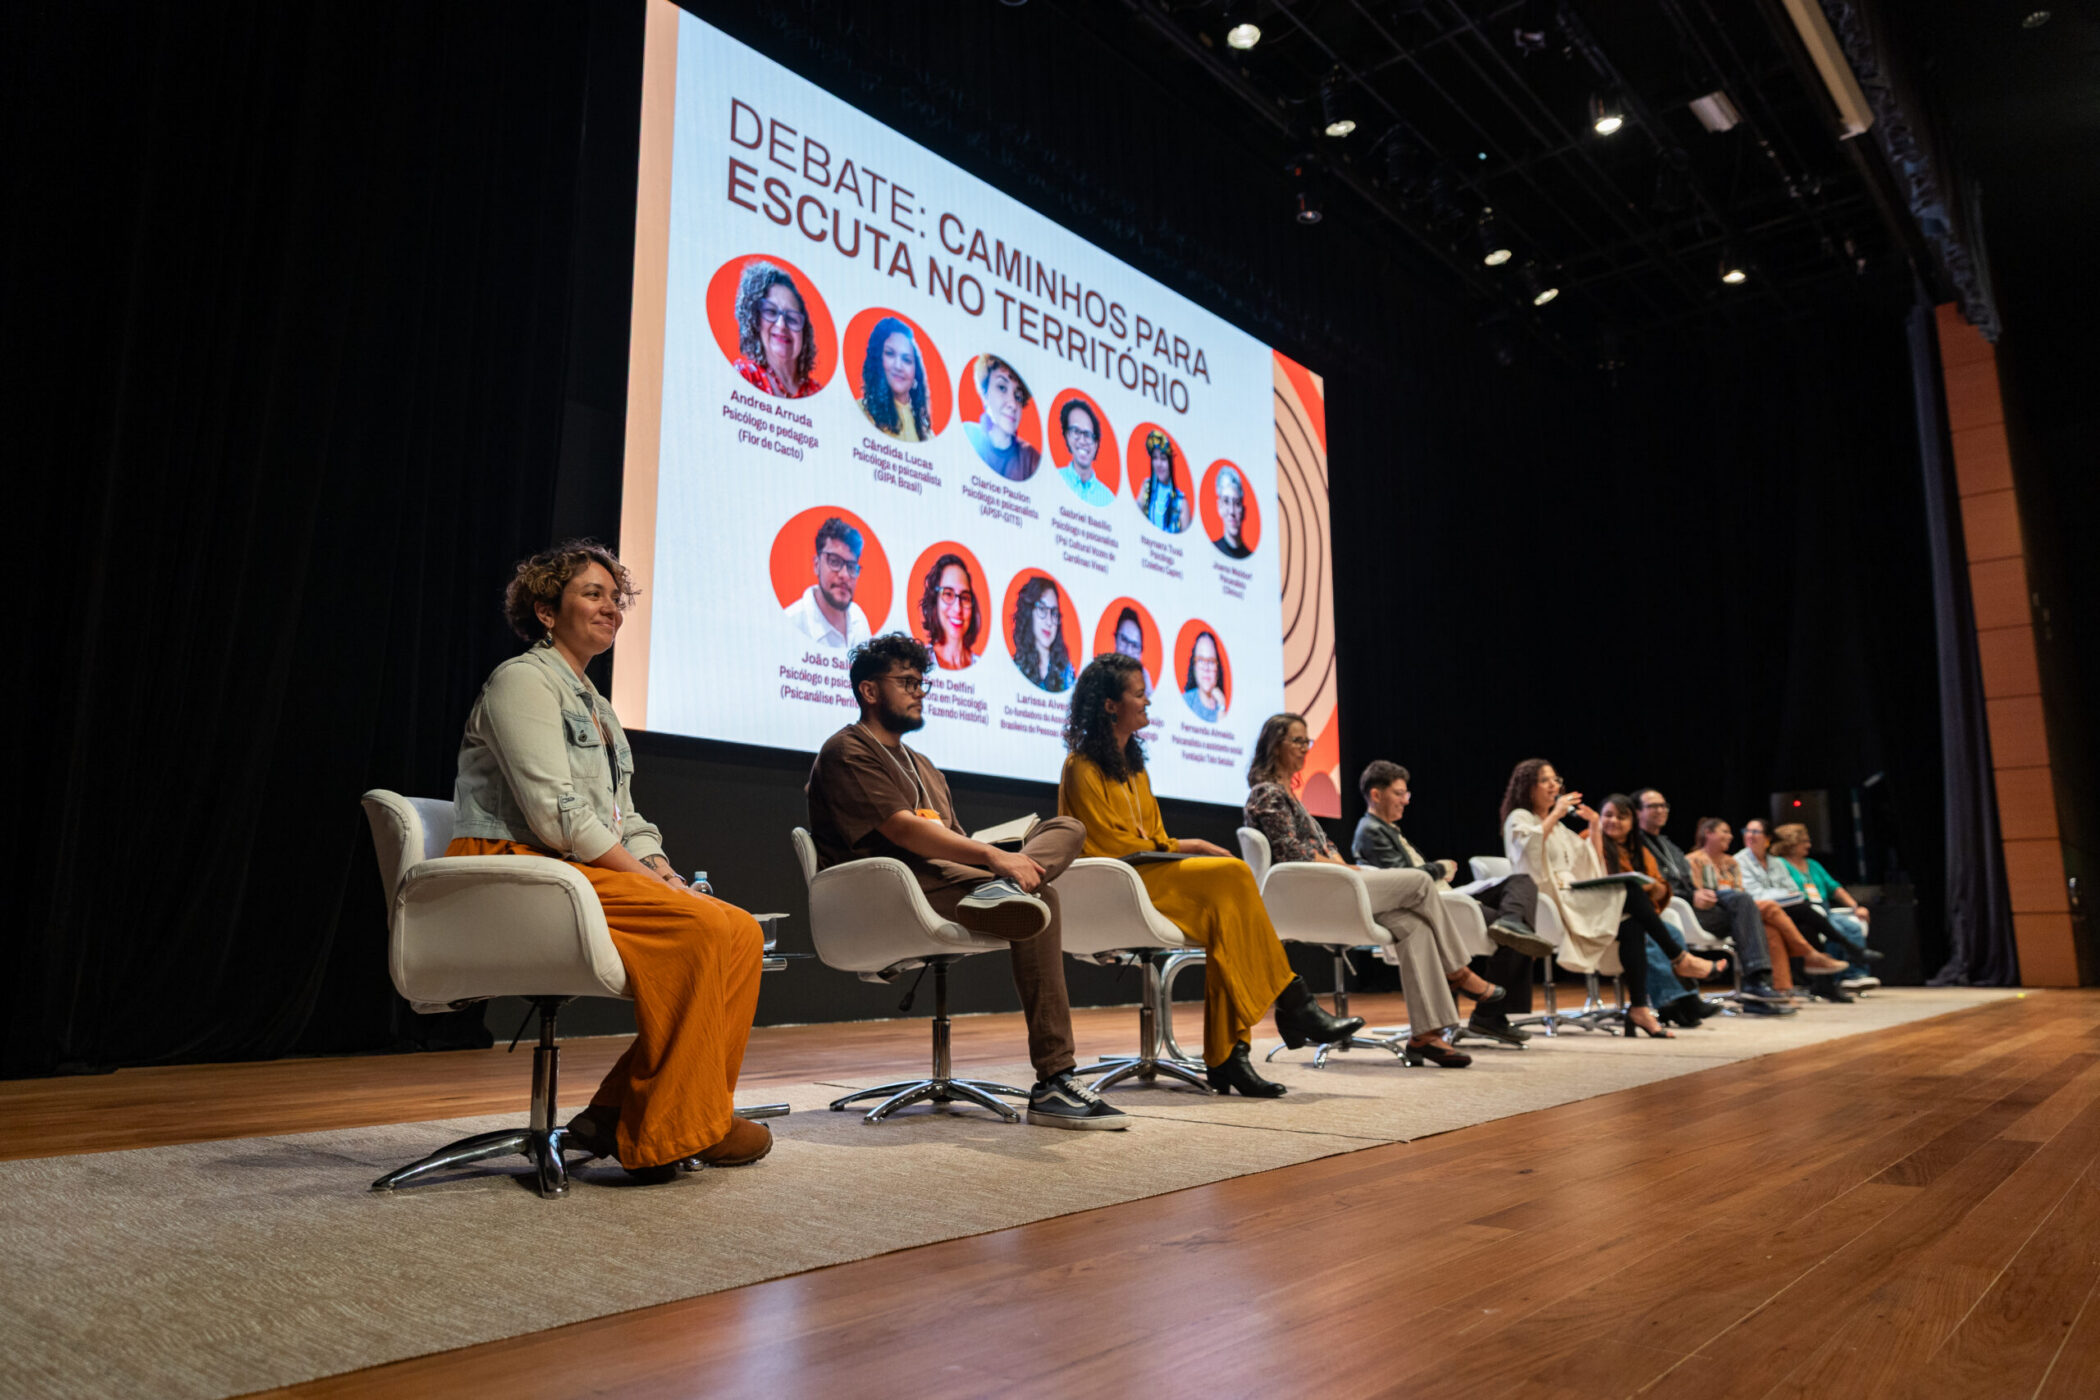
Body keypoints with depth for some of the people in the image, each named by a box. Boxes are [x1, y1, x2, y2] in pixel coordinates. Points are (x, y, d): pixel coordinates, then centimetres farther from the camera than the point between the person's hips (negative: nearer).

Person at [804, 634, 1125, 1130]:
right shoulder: (846, 751, 2)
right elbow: (900, 828, -14)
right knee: (1039, 898, -27)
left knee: (1066, 828, -8)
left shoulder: (920, 765, 31)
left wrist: (1004, 864, -2)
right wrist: (992, 855, -24)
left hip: (947, 873, 9)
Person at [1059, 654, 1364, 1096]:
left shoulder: (1132, 762, 22)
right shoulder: (1082, 768, -4)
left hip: (1153, 869, 8)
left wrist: (1189, 847, -2)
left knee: (1225, 903, -23)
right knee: (1231, 874, -24)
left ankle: (1226, 1055, -26)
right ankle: (1293, 1005, -16)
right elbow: (1111, 845, -11)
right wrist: (1189, 847, -9)